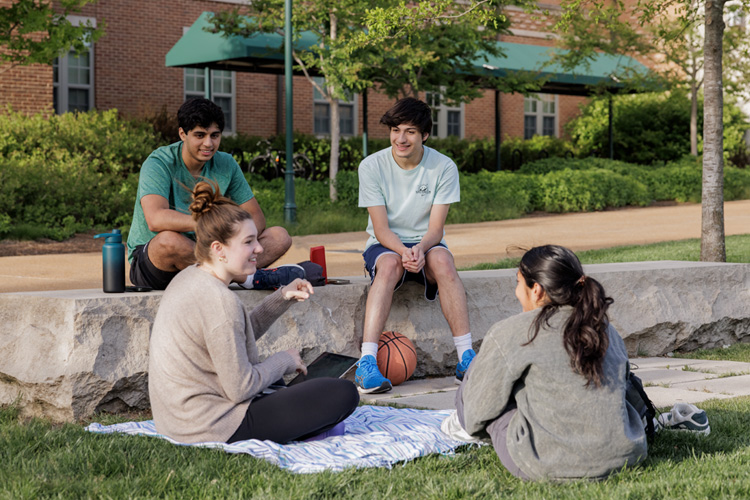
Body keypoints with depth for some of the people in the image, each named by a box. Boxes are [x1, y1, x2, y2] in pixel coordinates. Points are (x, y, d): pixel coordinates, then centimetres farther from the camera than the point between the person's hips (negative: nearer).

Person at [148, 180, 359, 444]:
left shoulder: (189, 278, 7)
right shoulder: (218, 300, -23)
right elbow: (241, 388, -20)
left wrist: (281, 298, 8)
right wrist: (284, 360, -2)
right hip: (213, 427, -10)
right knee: (344, 394, -11)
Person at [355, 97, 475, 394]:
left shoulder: (444, 167, -6)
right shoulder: (372, 166, -8)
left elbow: (436, 228, -10)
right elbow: (381, 228, -12)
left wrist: (420, 249, -33)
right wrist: (404, 251, -33)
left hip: (426, 244, 1)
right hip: (385, 246, -1)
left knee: (442, 260, -34)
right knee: (390, 264, -36)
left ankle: (466, 357, -35)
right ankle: (367, 364, -44)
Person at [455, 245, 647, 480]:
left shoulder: (507, 335, -5)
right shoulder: (606, 329, 10)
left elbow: (478, 409, 4)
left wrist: (471, 426, 28)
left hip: (545, 467, -6)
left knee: (472, 383, 14)